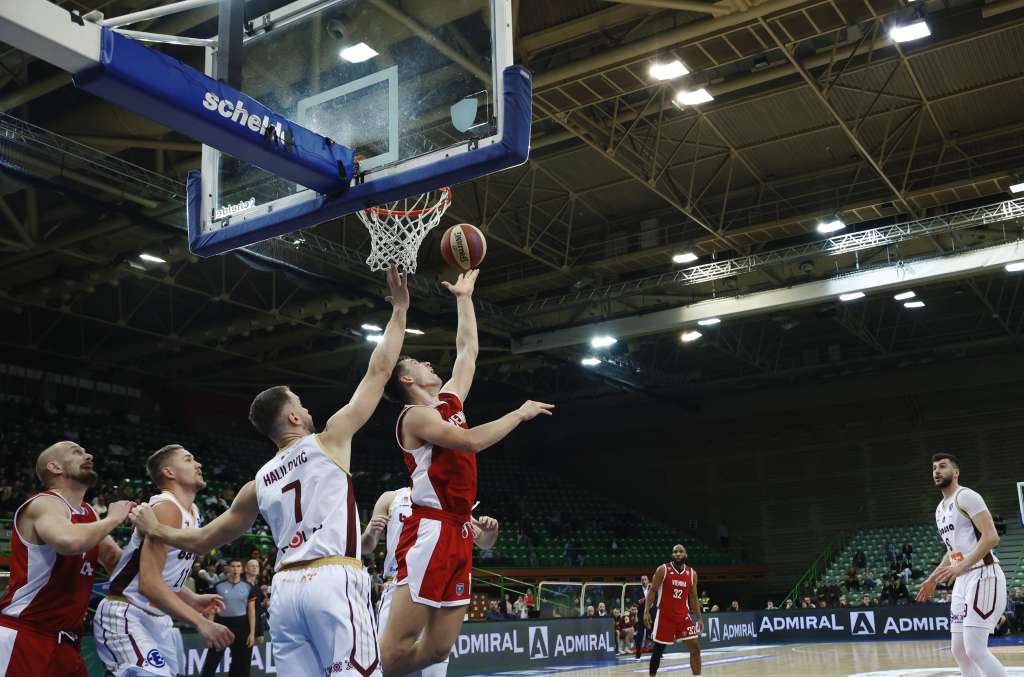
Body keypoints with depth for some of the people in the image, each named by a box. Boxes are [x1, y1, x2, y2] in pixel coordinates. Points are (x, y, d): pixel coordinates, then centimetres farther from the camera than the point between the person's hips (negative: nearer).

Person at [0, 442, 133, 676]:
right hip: (20, 637, -9)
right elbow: (70, 542, -37)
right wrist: (113, 518, -21)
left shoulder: (89, 513, 12)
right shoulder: (46, 504, -14)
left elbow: (118, 565, 21)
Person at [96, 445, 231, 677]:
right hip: (125, 616, -10)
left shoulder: (193, 512, 11)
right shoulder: (166, 508, -19)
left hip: (156, 617, 10)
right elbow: (148, 583, -28)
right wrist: (201, 622, -32)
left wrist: (193, 600, 8)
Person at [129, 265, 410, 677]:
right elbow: (379, 372, 9)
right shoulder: (329, 441, 7)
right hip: (334, 581, -6)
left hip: (286, 589, 6)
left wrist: (155, 529, 46)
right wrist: (399, 311, 18)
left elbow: (203, 541, 26)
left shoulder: (258, 485, 19)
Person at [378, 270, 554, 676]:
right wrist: (520, 414, -9)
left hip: (458, 533, 9)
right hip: (431, 531, -9)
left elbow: (468, 350, 28)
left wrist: (464, 298, 30)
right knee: (399, 643, -14)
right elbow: (471, 442, -20)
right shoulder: (416, 415, -6)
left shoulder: (448, 401, 19)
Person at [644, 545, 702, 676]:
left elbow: (693, 598, 12)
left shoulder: (692, 574, 4)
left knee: (695, 648, -4)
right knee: (658, 650, 2)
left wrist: (699, 618, 7)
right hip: (664, 616, -3)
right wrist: (646, 612, -13)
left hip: (683, 616, 3)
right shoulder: (663, 569, -6)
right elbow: (652, 591, -5)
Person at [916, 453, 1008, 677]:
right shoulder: (940, 509, 19)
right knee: (959, 651, 9)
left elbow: (991, 537, -20)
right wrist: (933, 579, 25)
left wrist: (961, 566, -28)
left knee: (975, 649, -17)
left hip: (983, 576, -10)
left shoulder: (966, 497, -10)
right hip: (962, 581, 10)